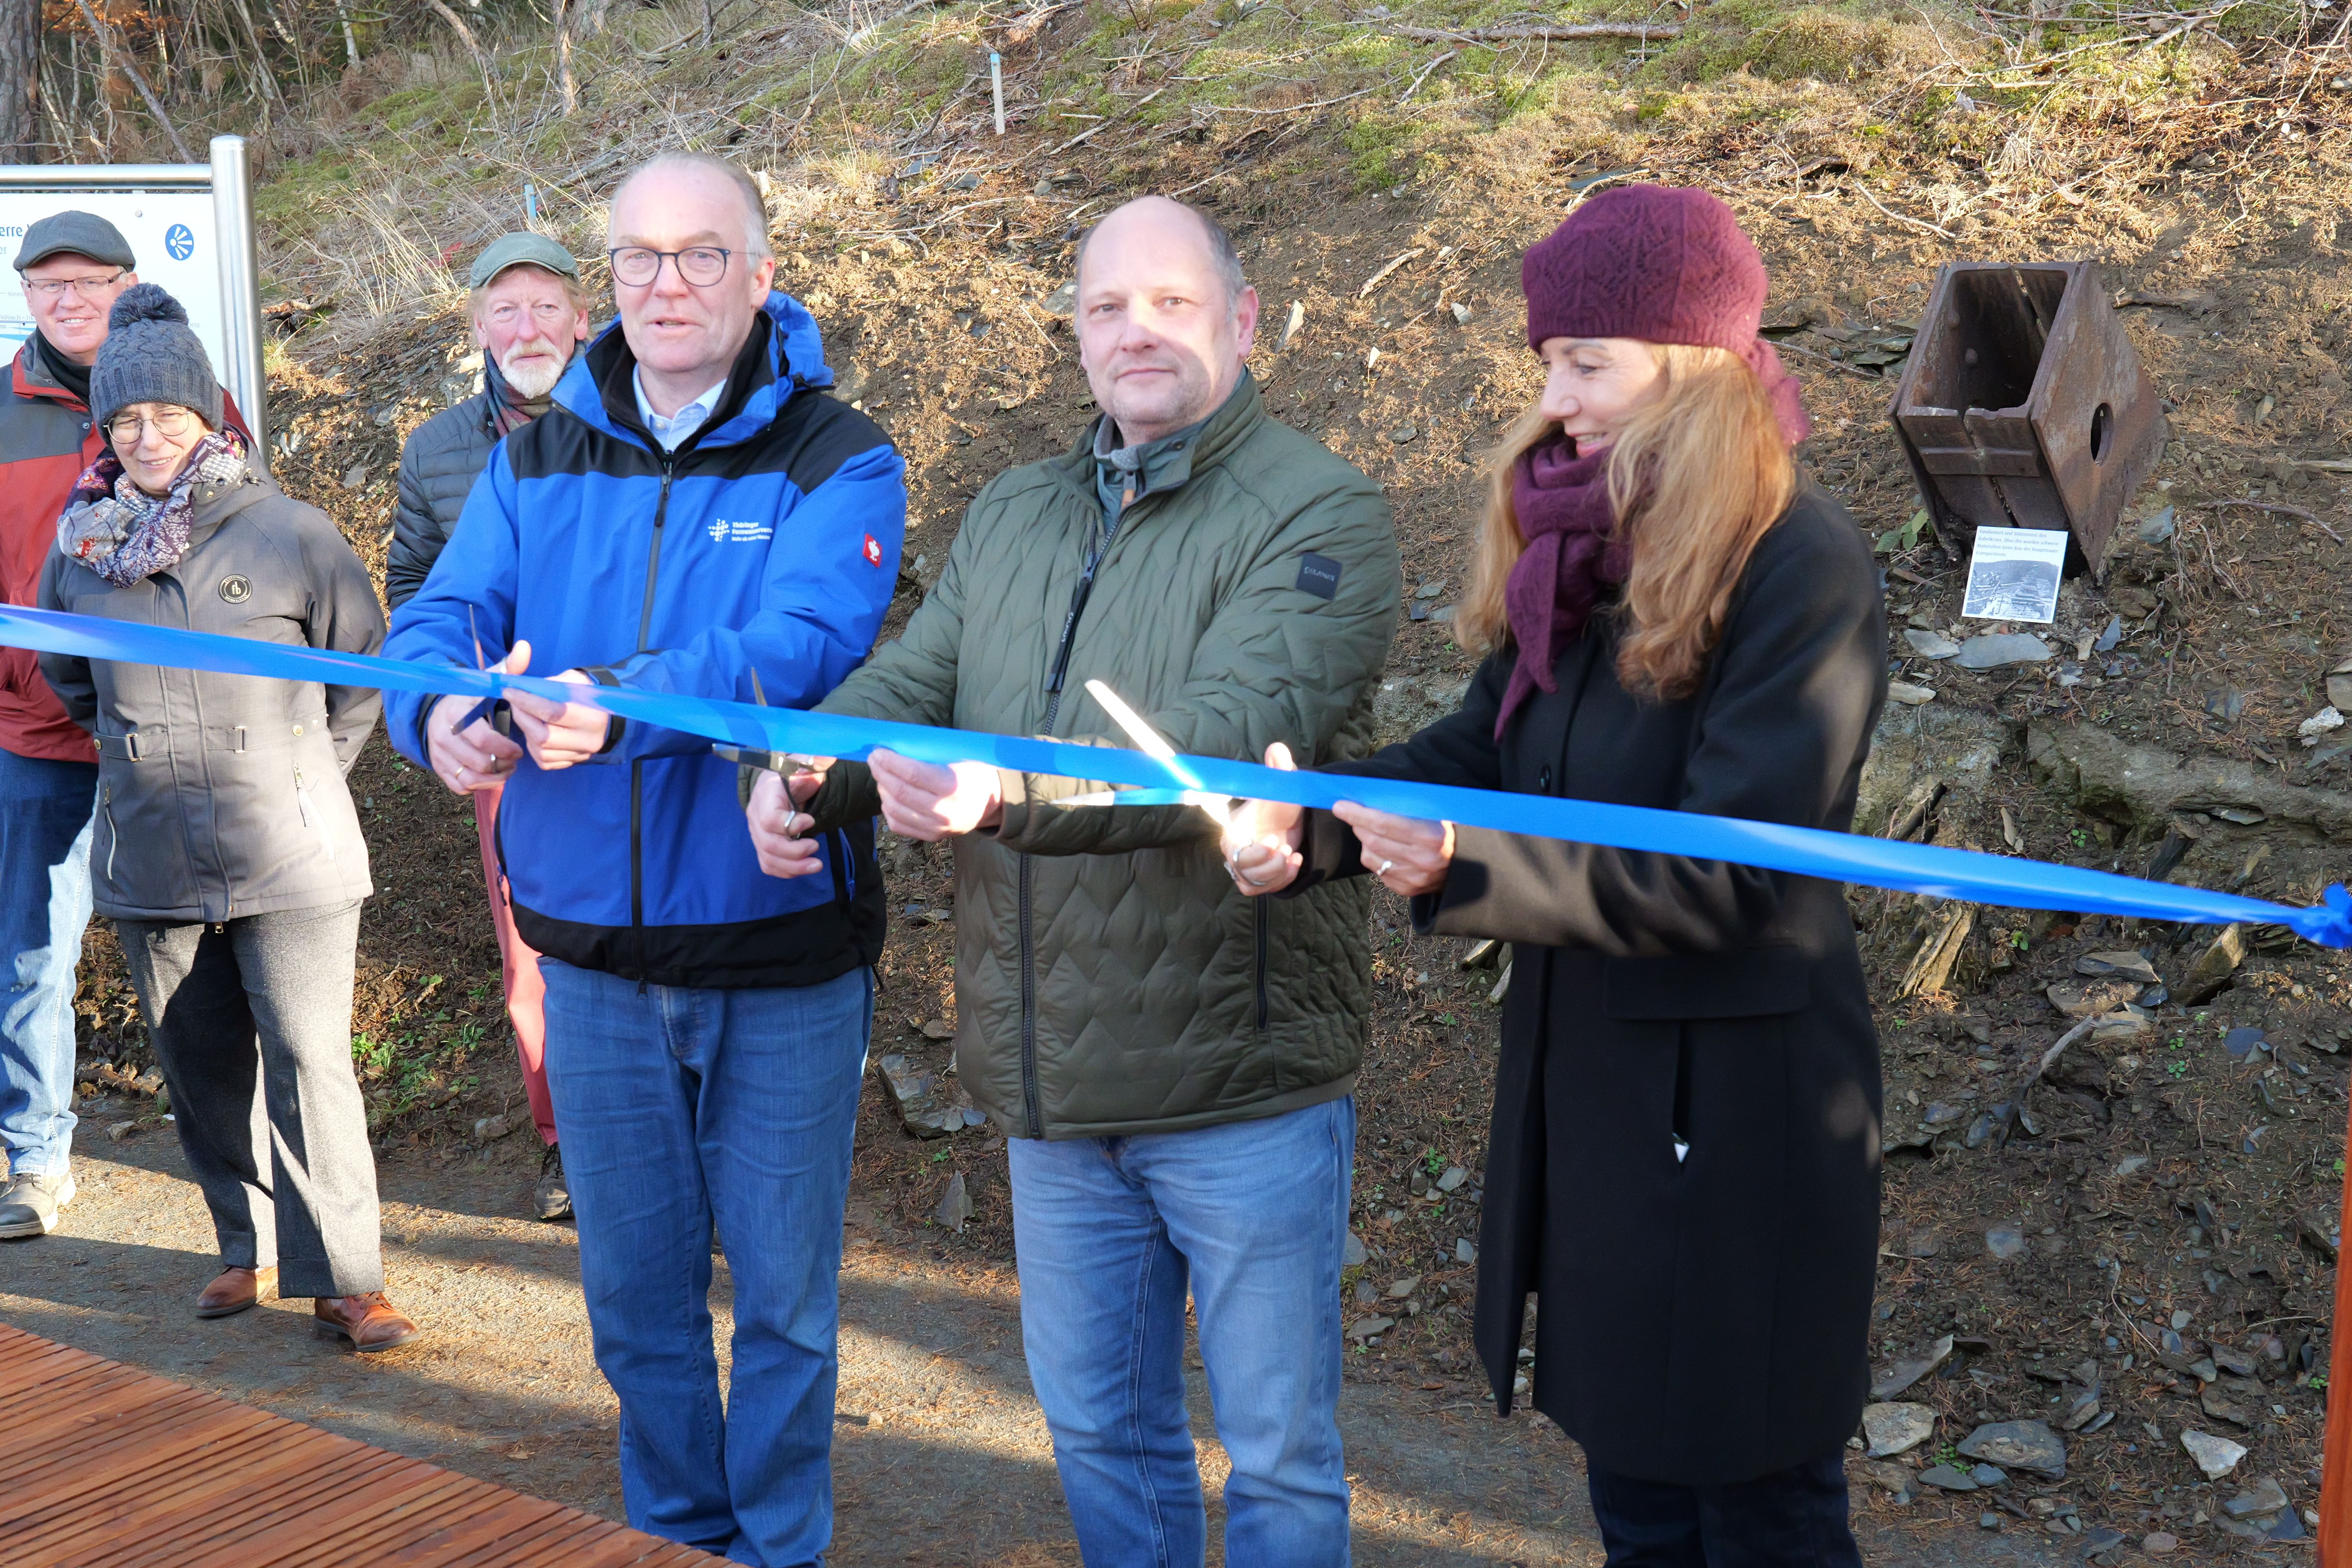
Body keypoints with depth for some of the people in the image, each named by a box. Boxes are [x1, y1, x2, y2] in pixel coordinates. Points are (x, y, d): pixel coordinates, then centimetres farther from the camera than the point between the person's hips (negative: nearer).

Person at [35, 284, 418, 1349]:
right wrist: (139, 747, 16)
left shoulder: (289, 533, -6)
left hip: (290, 858, -4)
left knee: (309, 1065, -6)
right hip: (149, 861, 4)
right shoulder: (82, 547, 5)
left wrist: (304, 775, 6)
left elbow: (365, 664, 5)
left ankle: (344, 1278, 3)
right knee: (202, 1069, 13)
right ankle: (251, 1248, 29)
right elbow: (64, 673, 24)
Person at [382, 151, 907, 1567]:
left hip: (783, 960, -3)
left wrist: (623, 706, -40)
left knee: (784, 1291, 10)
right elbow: (437, 619, -2)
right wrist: (442, 711, -26)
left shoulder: (838, 463, -8)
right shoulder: (540, 460, 7)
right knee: (635, 1289, 17)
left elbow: (801, 645, -24)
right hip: (596, 952, 4)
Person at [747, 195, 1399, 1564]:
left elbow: (1230, 733, -25)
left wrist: (1011, 790, -39)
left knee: (1279, 1453, 8)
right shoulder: (1012, 516, 13)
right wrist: (806, 771, -14)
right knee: (1098, 1428, 20)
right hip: (1055, 1090, 6)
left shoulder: (1323, 513, -10)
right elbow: (908, 682, 9)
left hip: (1243, 1084, -6)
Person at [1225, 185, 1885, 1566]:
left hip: (1735, 1102, -8)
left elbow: (1732, 875, -23)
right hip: (1584, 1075, 8)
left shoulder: (1804, 568, -19)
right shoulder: (1589, 545, 6)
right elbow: (1483, 749, 4)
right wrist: (1307, 827, -14)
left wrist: (1464, 869, -28)